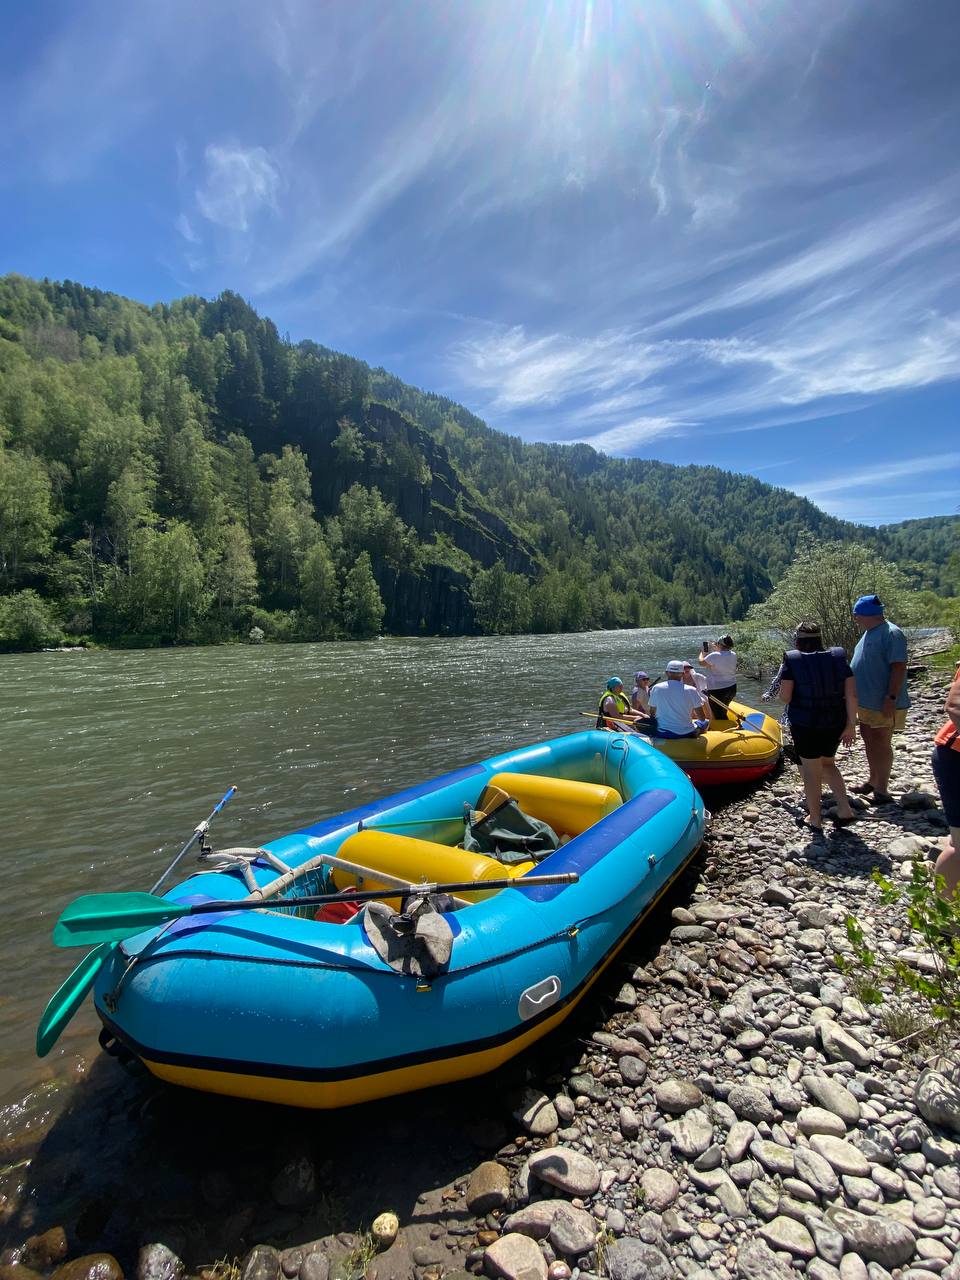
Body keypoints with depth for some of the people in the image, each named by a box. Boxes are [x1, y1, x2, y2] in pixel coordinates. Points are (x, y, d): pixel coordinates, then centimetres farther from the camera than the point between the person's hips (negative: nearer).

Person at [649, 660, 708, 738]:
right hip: (686, 735, -1)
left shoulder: (656, 688, -4)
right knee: (705, 722, 27)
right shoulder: (691, 690, -9)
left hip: (661, 735, 2)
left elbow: (652, 713, 5)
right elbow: (702, 718, -4)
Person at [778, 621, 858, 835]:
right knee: (827, 763, 25)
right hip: (835, 722, 4)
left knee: (811, 770, 8)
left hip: (805, 723, -4)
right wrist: (851, 725, 2)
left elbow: (785, 697, -12)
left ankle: (815, 820, 17)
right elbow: (851, 694, -3)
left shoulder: (792, 661, -8)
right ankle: (844, 809, 16)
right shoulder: (838, 658, 2)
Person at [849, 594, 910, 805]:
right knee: (869, 740, 18)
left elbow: (899, 667, -22)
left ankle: (882, 791, 6)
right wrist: (857, 694, 22)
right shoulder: (869, 632, 13)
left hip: (883, 704, -10)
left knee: (881, 744, -2)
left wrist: (891, 698, -25)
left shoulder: (891, 634, -17)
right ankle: (873, 782, 32)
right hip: (867, 702, 10)